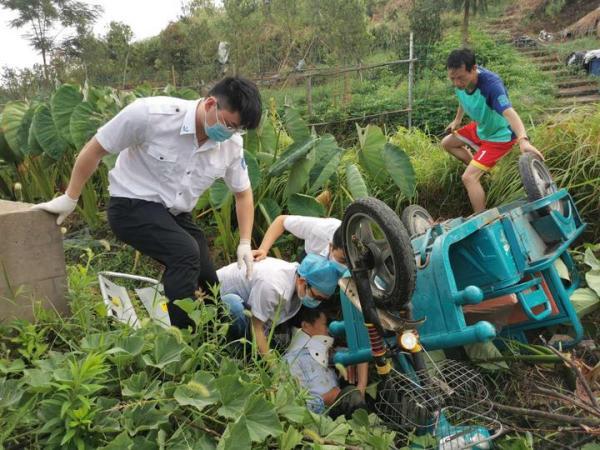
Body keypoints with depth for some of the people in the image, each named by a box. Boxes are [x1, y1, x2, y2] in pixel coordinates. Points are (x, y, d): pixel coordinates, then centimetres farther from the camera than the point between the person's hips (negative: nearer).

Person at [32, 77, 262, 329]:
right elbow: (94, 149, -12)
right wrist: (70, 198, -5)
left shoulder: (232, 144, -10)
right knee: (186, 253, -30)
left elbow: (243, 193, 6)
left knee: (209, 283, 3)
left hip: (175, 214, 6)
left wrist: (245, 243, -2)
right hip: (133, 205, -6)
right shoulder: (151, 114, -25)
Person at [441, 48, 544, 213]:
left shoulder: (491, 84, -37)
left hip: (499, 135, -8)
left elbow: (509, 112, -51)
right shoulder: (461, 80, -16)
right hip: (480, 127, 8)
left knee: (469, 177, -18)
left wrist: (523, 140, -67)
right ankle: (480, 169, 29)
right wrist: (457, 120, 23)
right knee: (447, 143, 20)